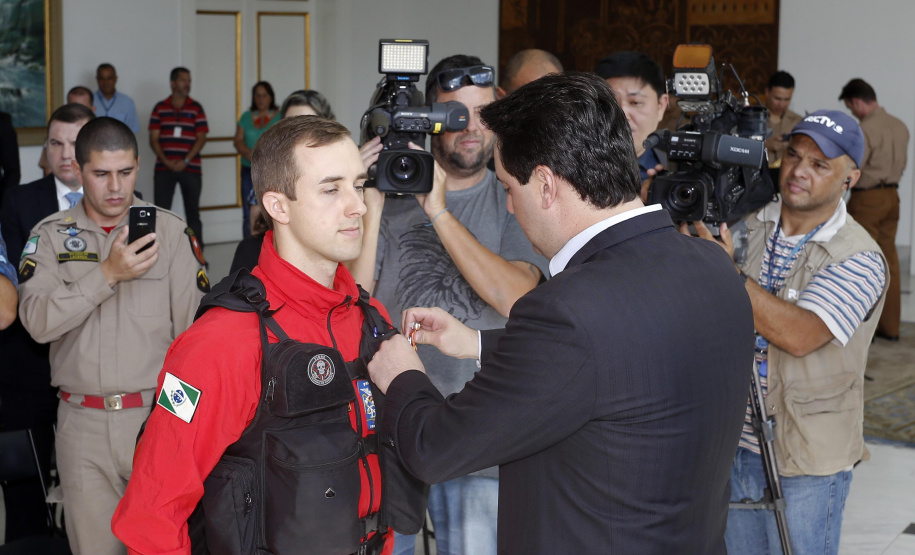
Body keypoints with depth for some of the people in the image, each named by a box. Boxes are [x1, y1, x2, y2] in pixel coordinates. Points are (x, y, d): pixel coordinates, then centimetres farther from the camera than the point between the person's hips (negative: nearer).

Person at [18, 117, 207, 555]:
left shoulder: (170, 231, 1)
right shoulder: (50, 236, 4)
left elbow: (193, 329, 1)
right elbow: (37, 321, -10)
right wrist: (108, 274, -19)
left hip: (158, 415, -1)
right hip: (82, 423, 1)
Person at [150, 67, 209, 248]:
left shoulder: (196, 108, 6)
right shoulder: (160, 108, 7)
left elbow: (201, 138, 0)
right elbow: (153, 139, 4)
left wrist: (185, 161, -11)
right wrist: (166, 161, -10)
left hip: (190, 167, 0)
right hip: (164, 168, 0)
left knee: (192, 211, 4)